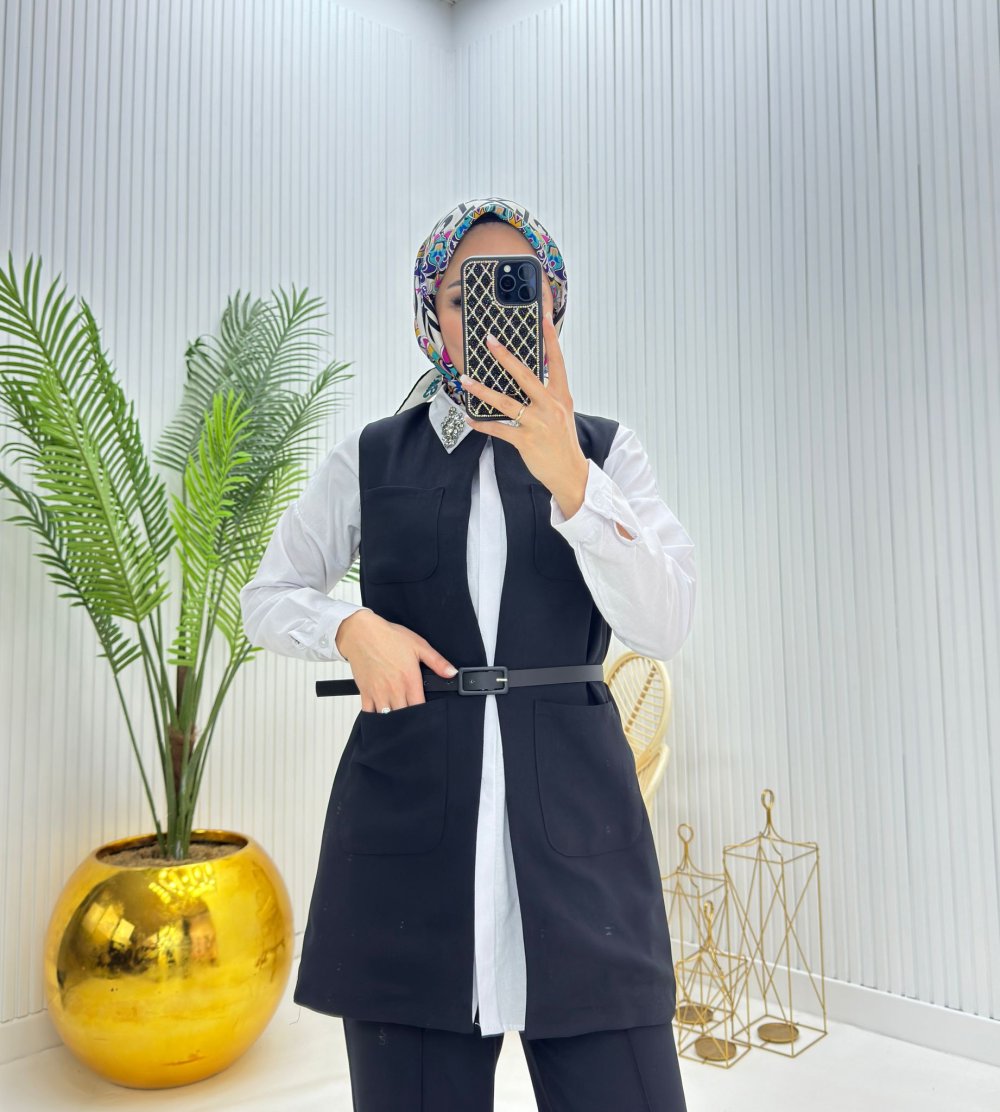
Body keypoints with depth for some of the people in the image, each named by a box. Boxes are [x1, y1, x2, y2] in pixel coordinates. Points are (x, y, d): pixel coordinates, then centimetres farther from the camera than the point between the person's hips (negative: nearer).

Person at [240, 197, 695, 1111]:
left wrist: (568, 478, -21)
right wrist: (353, 628, -9)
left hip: (577, 827, 0)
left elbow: (664, 624, -7)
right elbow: (269, 597, 13)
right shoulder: (370, 457, 6)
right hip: (406, 829, 0)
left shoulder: (607, 451, 6)